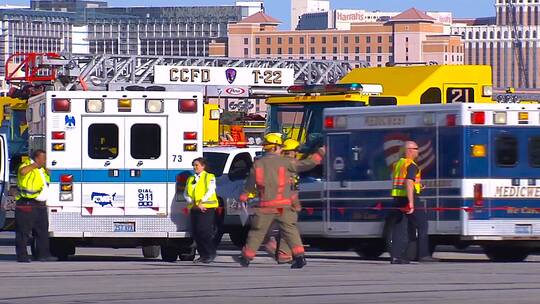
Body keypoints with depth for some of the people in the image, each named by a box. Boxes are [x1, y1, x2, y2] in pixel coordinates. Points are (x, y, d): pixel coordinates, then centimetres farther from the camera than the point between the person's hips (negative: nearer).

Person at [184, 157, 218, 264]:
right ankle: (203, 255, 8)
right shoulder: (190, 179, 20)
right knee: (195, 232, 0)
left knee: (204, 231, -14)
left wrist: (201, 202, -18)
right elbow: (186, 194, 12)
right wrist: (193, 203, -6)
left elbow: (210, 191, -9)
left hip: (207, 208, -6)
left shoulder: (209, 177, 4)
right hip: (194, 209, 6)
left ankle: (211, 254, -5)